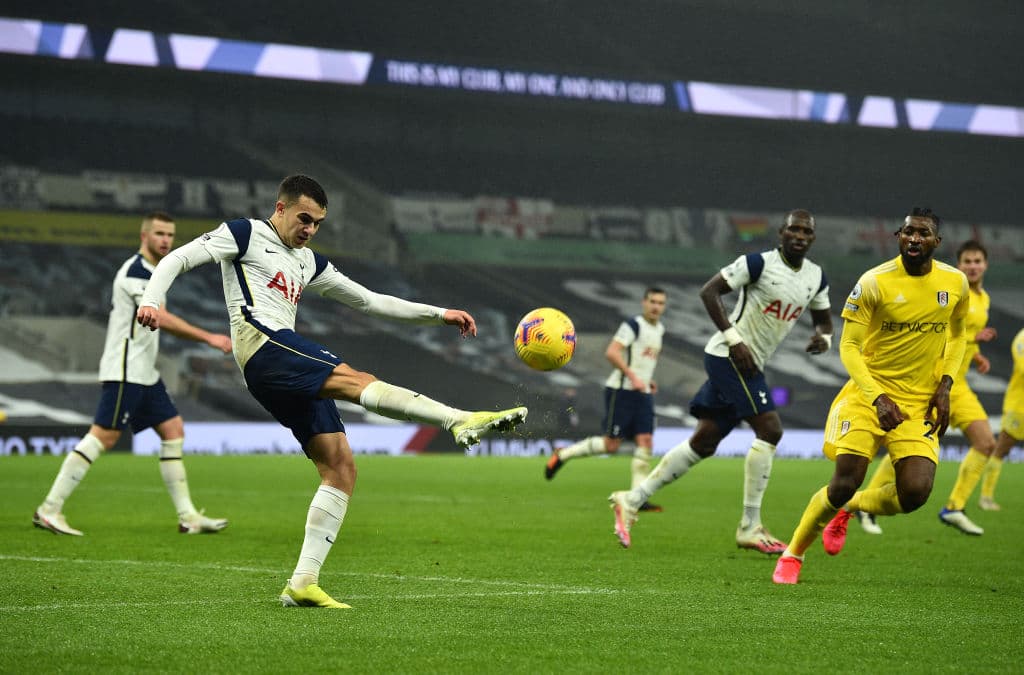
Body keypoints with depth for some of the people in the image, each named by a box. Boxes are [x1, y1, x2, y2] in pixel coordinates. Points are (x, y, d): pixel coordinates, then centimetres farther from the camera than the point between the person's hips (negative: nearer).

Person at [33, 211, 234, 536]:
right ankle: (49, 510, -11)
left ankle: (188, 517, 8)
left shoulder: (148, 272, 17)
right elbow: (163, 319, -23)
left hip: (144, 374, 10)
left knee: (173, 431, 6)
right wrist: (208, 338, -25)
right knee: (103, 436, -13)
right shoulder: (135, 271, -15)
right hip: (124, 372, -10)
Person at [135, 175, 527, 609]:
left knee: (341, 470, -3)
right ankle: (462, 421, -48)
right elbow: (178, 259, 4)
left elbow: (371, 302, 30)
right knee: (357, 380, -28)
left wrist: (439, 314, 24)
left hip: (290, 372, 9)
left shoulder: (309, 263, 29)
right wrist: (151, 300, -16)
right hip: (262, 344, -9)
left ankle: (302, 583, -7)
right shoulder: (245, 235, 10)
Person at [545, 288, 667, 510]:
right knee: (611, 444, -8)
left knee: (645, 442, -6)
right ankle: (562, 455, 12)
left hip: (643, 392, 8)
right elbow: (611, 352, -21)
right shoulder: (633, 325, -11)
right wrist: (632, 376, -28)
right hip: (621, 390, -8)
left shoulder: (659, 329, 16)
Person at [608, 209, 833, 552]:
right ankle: (749, 528, -11)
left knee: (703, 443, 8)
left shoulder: (816, 278, 10)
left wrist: (824, 337, -1)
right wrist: (733, 338, -20)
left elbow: (824, 318, 24)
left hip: (750, 366, 8)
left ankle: (632, 500, 15)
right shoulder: (759, 263, -12)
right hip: (729, 357, -8)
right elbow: (709, 291, -13)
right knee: (770, 430, -16)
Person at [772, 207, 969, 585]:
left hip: (920, 403, 3)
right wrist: (878, 398, -22)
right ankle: (793, 554, 13)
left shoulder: (955, 284, 0)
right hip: (869, 393, -3)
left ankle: (851, 508, 20)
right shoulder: (874, 283, -12)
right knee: (844, 484, -12)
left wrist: (944, 386, 2)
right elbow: (849, 347, -10)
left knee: (915, 494, -14)